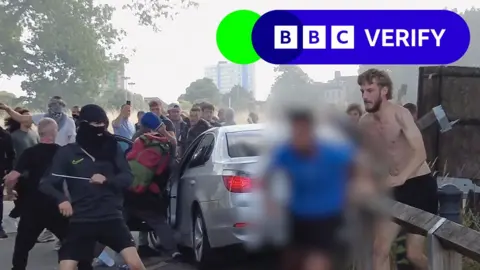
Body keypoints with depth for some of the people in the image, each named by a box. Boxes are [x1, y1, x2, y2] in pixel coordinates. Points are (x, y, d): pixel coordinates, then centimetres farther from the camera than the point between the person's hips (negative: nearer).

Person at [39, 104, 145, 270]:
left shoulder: (112, 148, 5)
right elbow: (46, 183, -3)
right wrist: (61, 198, -23)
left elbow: (128, 178, 1)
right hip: (81, 220, -1)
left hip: (112, 217, 1)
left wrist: (107, 180, -19)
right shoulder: (67, 153, -1)